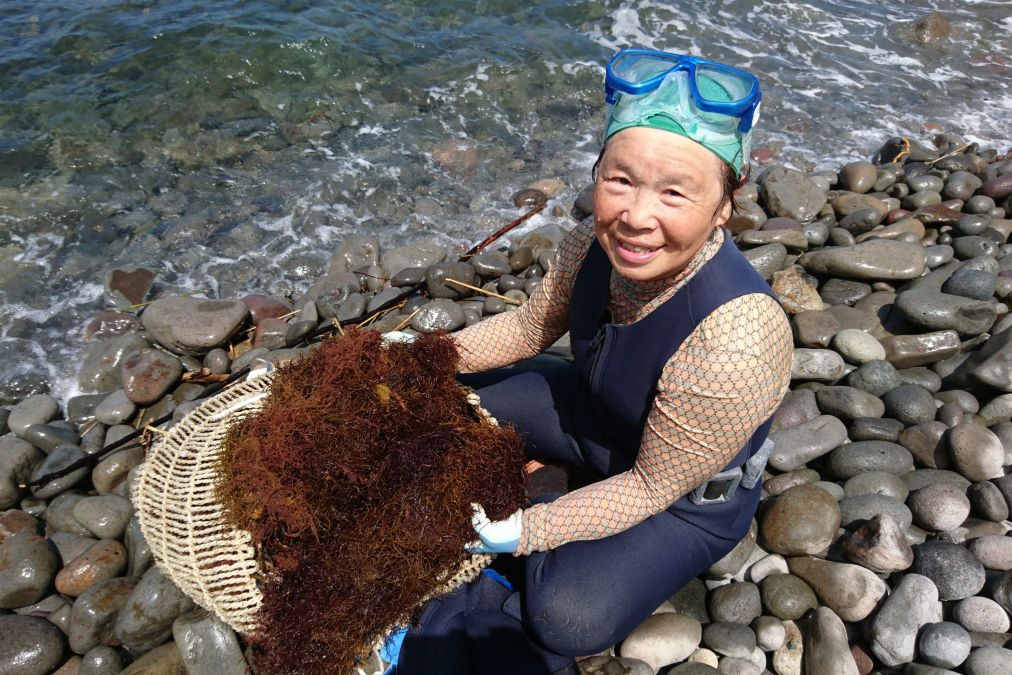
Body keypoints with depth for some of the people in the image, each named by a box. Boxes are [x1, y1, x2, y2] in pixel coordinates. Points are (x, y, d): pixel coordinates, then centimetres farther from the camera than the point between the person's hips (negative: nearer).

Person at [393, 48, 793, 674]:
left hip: (687, 493, -6)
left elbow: (652, 486, -26)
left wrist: (523, 531, -29)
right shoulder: (595, 244, -21)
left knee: (571, 618, -27)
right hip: (593, 411, 6)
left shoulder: (733, 344, -40)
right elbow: (531, 325, -1)